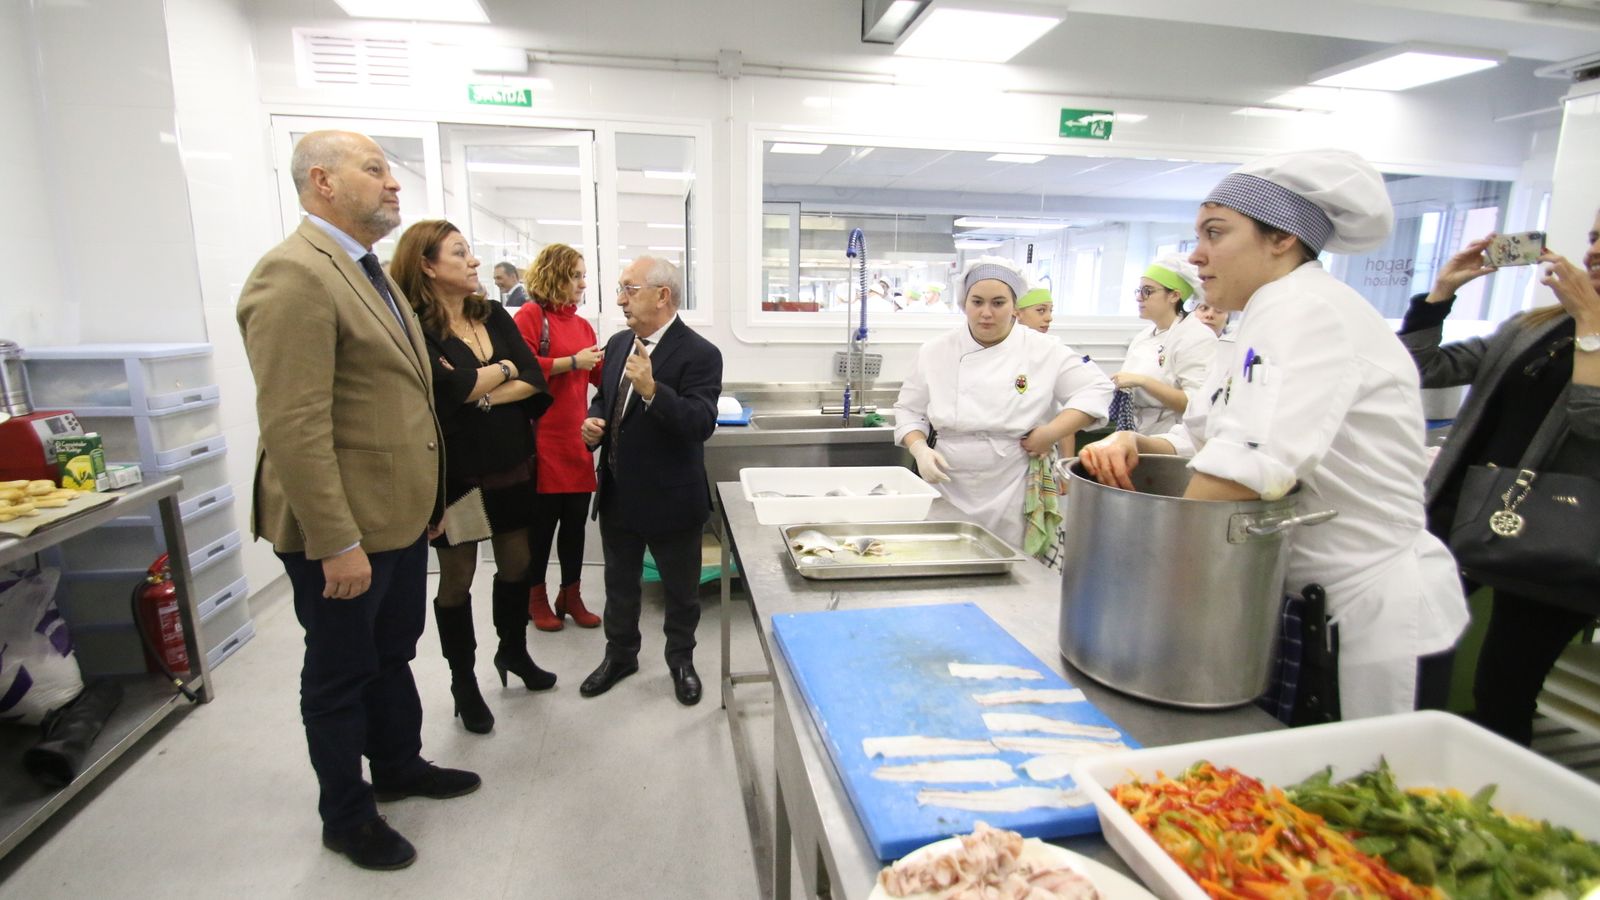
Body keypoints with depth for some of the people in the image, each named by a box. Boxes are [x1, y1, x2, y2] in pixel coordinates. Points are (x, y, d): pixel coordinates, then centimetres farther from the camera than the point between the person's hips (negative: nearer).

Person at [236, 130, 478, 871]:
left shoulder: (370, 271, 12)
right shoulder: (294, 274, -19)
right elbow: (293, 426, -24)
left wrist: (424, 500, 17)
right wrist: (337, 544, -24)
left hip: (400, 515, 9)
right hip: (343, 531, -9)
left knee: (393, 654, 24)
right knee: (341, 674, 11)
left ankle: (400, 766, 45)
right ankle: (346, 817, 32)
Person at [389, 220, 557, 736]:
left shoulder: (494, 315, 5)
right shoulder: (415, 328, -13)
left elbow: (535, 382, -3)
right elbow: (451, 388, -25)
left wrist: (478, 391, -16)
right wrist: (503, 369, -8)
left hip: (510, 464, 6)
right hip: (455, 471, -5)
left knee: (516, 563, 16)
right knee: (457, 578, 9)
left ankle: (513, 652, 40)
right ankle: (463, 683, 28)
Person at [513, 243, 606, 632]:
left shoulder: (582, 324, 13)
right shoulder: (529, 315, -5)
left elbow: (603, 375, 13)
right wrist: (572, 362, -16)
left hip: (577, 440, 6)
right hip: (543, 441, -6)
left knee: (575, 521, 11)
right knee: (542, 520, 6)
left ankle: (571, 595, 26)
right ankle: (536, 597, 24)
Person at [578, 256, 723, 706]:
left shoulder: (699, 354, -18)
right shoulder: (618, 343, 5)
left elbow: (702, 424, -28)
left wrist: (652, 390, -40)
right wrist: (594, 420, -5)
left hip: (670, 499, -6)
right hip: (617, 494, 6)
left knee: (681, 589, 14)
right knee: (620, 583, 22)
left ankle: (681, 659, 38)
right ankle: (620, 654, 44)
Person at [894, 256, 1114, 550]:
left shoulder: (1043, 351, -2)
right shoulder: (935, 352, 1)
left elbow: (1097, 389, 1)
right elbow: (909, 410, 7)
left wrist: (1051, 433, -10)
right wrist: (920, 449, -11)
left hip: (1015, 493, -1)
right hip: (949, 490, 1)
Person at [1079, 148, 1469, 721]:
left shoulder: (1309, 310, -22)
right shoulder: (1256, 328, 8)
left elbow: (1249, 466, -35)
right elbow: (1193, 442, 9)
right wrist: (1132, 444, -11)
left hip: (1376, 617, -9)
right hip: (1306, 610, 9)